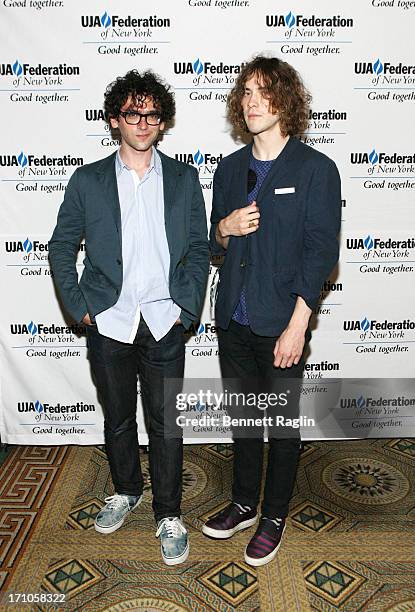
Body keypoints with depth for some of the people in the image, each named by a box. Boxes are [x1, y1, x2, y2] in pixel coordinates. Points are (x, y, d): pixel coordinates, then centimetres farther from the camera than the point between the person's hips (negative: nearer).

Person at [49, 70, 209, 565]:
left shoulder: (183, 178, 4)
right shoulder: (88, 180, 4)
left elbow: (198, 249, 5)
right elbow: (62, 247, 8)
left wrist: (185, 307, -5)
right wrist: (79, 307, 0)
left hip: (164, 324, -1)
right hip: (108, 323, 1)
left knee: (165, 423, 6)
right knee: (117, 419, 16)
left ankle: (168, 515, 25)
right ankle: (126, 491, 41)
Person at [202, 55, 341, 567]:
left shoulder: (316, 169, -7)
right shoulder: (229, 169, 9)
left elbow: (320, 252, -11)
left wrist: (297, 325, -17)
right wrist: (224, 230, -8)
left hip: (280, 323, -5)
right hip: (233, 319, 5)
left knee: (282, 424, 11)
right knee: (243, 416, 18)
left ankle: (274, 517, 32)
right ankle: (244, 503, 39)